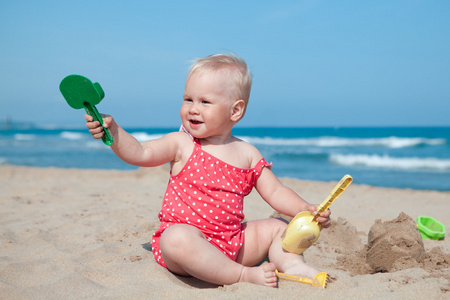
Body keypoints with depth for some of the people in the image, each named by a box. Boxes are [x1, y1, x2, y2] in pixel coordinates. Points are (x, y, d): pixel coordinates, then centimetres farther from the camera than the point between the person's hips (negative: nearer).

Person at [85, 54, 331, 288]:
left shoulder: (247, 154, 7)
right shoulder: (182, 144, -1)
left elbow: (275, 192, 10)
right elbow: (141, 153, -13)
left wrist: (305, 210, -5)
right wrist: (113, 131, -28)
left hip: (232, 242, 5)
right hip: (189, 237, -4)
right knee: (178, 239, -37)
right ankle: (243, 275, -29)